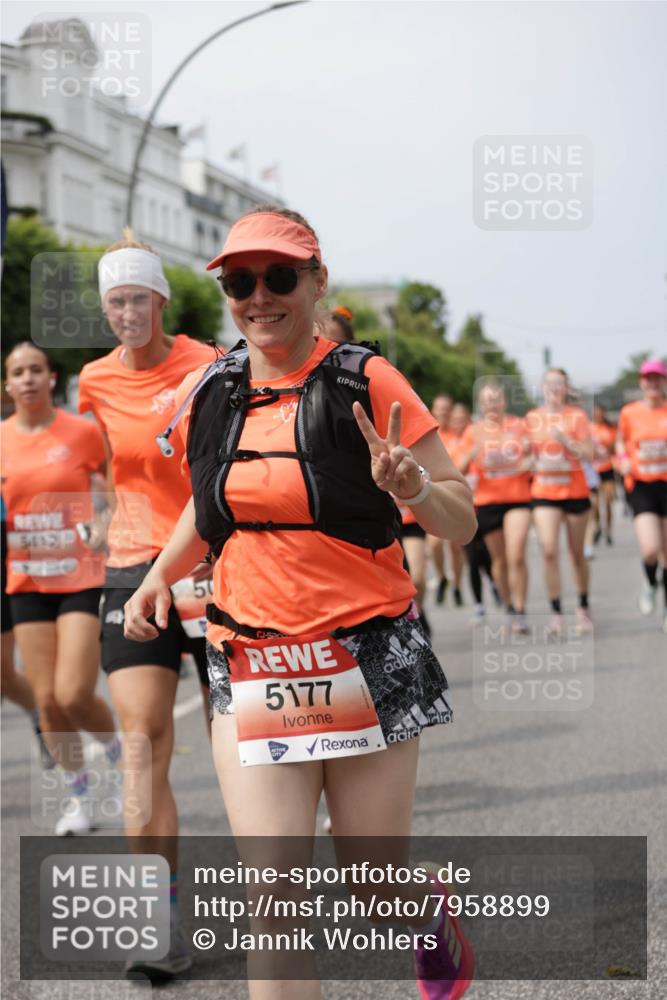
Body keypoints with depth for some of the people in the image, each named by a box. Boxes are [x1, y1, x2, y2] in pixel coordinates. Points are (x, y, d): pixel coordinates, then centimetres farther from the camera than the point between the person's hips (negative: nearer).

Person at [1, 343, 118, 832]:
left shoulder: (83, 432, -6)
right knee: (47, 700, 2)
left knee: (73, 696, -12)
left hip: (83, 577, -3)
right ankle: (80, 799, 21)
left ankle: (120, 753, 21)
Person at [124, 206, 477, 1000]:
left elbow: (462, 524, -5)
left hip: (368, 664, -2)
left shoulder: (365, 382, -7)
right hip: (249, 668, 2)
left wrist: (410, 485, -26)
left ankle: (435, 913, 46)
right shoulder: (207, 392, 4)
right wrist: (161, 573, 9)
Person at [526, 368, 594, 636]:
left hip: (575, 491, -1)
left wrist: (564, 438, -24)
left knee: (577, 553, 10)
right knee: (549, 551, -15)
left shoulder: (576, 416, -4)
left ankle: (583, 609, 28)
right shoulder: (532, 417, 5)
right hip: (543, 493, 1)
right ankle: (556, 614, -11)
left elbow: (588, 455, -12)